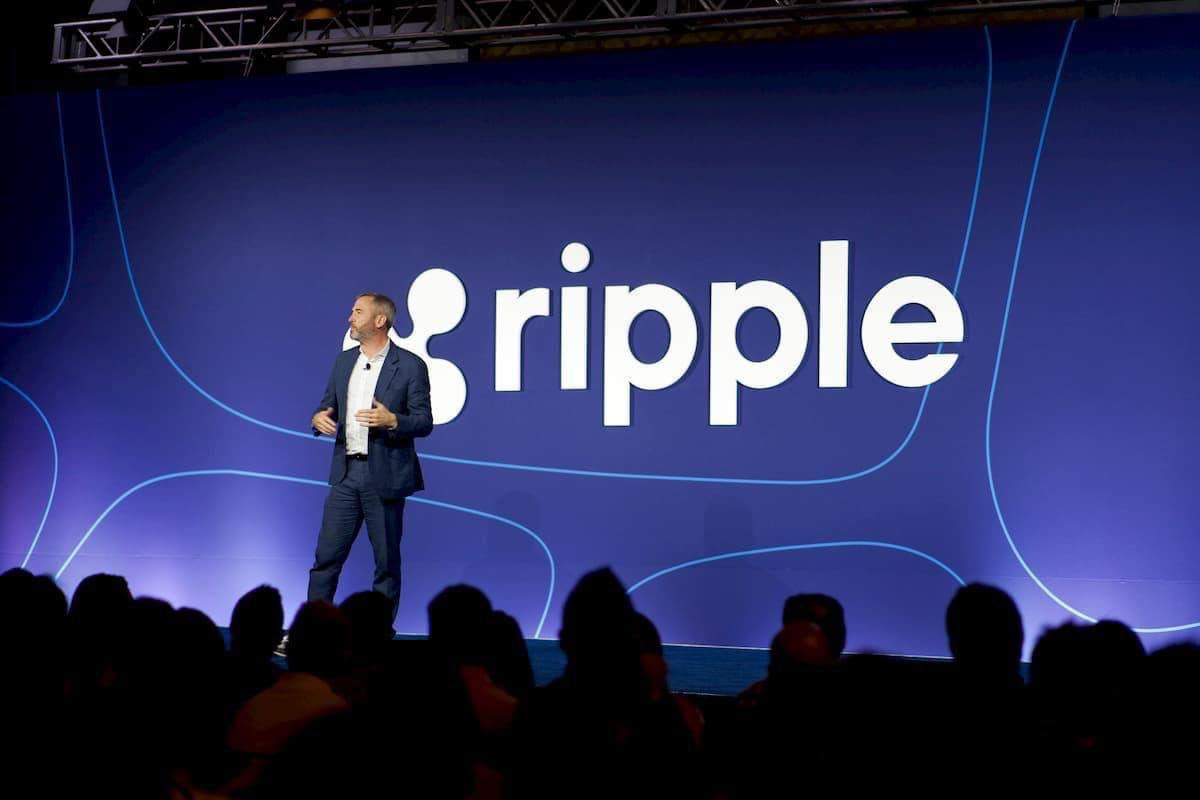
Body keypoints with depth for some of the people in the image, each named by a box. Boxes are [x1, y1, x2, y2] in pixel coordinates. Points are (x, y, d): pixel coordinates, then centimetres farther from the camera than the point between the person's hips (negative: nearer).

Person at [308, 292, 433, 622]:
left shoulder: (410, 365, -6)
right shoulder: (343, 361, 11)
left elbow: (424, 422, -6)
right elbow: (327, 407, 18)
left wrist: (392, 421, -24)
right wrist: (319, 419, -5)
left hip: (385, 477, -5)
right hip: (346, 473, 5)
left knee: (387, 561, 4)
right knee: (326, 556, 3)